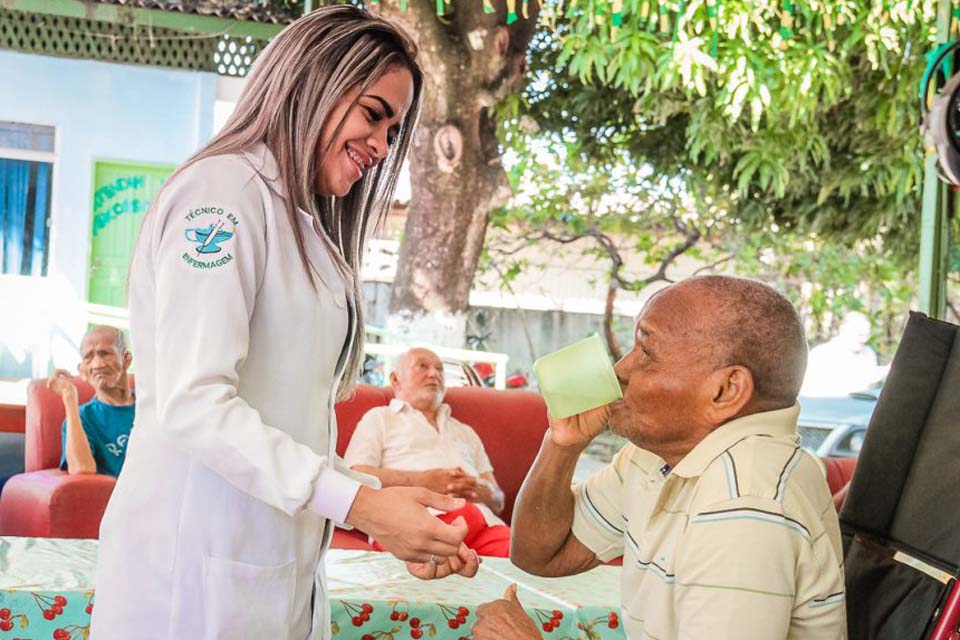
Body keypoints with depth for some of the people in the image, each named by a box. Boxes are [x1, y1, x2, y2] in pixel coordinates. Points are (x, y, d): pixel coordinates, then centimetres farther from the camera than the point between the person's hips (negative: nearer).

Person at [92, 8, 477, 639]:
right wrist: (360, 503, -23)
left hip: (280, 574, 8)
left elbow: (293, 420, 10)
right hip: (199, 572, -8)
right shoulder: (223, 190, -9)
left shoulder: (305, 227, 18)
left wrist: (387, 507, -1)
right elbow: (192, 404, -20)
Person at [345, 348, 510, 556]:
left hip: (481, 518, 3)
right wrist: (421, 481, -8)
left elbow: (498, 501, 28)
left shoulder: (465, 432, 37)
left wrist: (483, 491, 1)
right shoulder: (379, 418, 23)